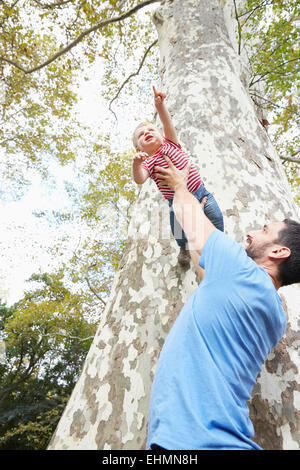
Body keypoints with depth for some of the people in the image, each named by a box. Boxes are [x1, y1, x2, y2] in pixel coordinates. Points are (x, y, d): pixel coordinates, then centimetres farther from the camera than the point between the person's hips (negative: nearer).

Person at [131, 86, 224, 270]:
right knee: (181, 233, 5)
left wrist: (160, 104, -28)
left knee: (216, 218, 6)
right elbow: (140, 180, -26)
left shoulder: (170, 144, 3)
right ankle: (184, 248, 42)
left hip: (200, 192, 2)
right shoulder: (148, 162, -6)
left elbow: (168, 124, -12)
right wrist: (136, 163, -44)